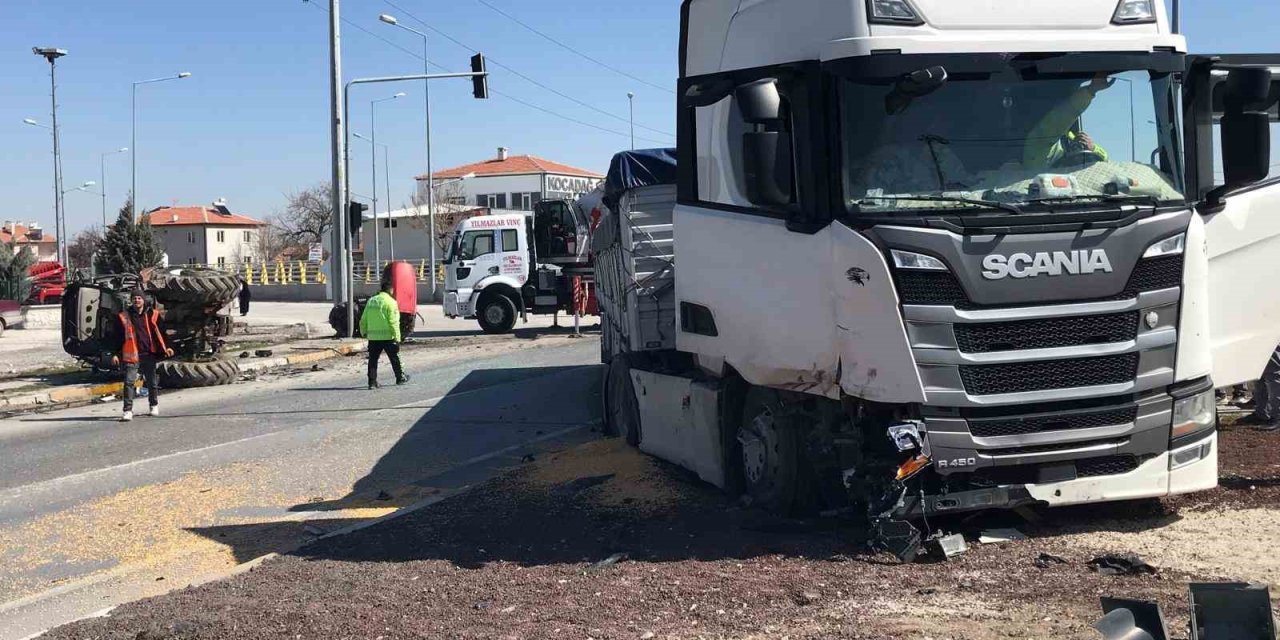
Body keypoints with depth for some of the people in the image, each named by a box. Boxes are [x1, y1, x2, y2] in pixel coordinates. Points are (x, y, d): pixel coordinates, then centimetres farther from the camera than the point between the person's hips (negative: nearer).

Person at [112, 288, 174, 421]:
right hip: (131, 355, -1)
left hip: (149, 354, 1)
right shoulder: (124, 316, 3)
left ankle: (154, 406, 31)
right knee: (129, 382, -10)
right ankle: (128, 410, -11)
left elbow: (160, 333, 9)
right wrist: (115, 353, 0)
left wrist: (166, 348, -2)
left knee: (151, 381, 14)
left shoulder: (152, 315, 5)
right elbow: (118, 336, 5)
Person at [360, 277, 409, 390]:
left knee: (373, 360, 8)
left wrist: (364, 332, 23)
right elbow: (393, 322, -16)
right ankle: (401, 378, 24)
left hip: (372, 337, 4)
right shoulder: (390, 302, -10)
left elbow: (363, 320, 11)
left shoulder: (371, 301, 8)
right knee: (395, 358, 12)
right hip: (387, 337, -4)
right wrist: (397, 337, -13)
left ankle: (372, 382, 3)